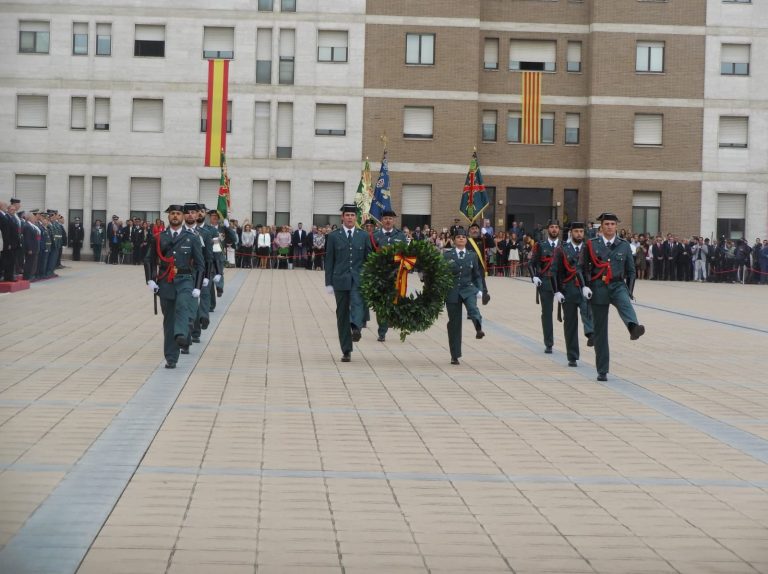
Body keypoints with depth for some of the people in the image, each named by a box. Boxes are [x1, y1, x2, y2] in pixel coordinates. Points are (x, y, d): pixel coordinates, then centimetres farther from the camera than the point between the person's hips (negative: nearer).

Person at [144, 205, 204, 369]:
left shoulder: (191, 239, 3)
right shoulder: (160, 238, 7)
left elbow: (200, 264, 4)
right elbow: (149, 260, 14)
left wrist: (197, 287, -4)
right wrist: (150, 280, 0)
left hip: (185, 281, -2)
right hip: (165, 282, 2)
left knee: (183, 304, -34)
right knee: (169, 320, 4)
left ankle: (181, 336, -51)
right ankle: (171, 358, 10)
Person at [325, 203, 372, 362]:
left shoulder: (364, 236, 9)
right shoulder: (333, 236, 6)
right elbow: (329, 261, 5)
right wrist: (329, 283, -1)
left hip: (358, 279, 0)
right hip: (340, 279, 0)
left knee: (357, 301, -30)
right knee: (342, 315, 1)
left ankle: (356, 327, -49)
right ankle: (346, 351, 6)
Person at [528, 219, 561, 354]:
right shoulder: (540, 245, 5)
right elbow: (531, 263, 6)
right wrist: (534, 277, -9)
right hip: (545, 282, -1)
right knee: (546, 313, 1)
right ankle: (548, 344, 6)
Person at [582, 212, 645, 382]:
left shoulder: (624, 246, 6)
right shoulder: (591, 245, 3)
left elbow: (631, 271, 11)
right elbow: (584, 267, 5)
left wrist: (629, 292, 5)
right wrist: (585, 286, -8)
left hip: (618, 286, 0)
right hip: (598, 288, 0)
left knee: (625, 303, -37)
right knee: (600, 331, 3)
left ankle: (634, 328, -68)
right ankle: (602, 371, 11)